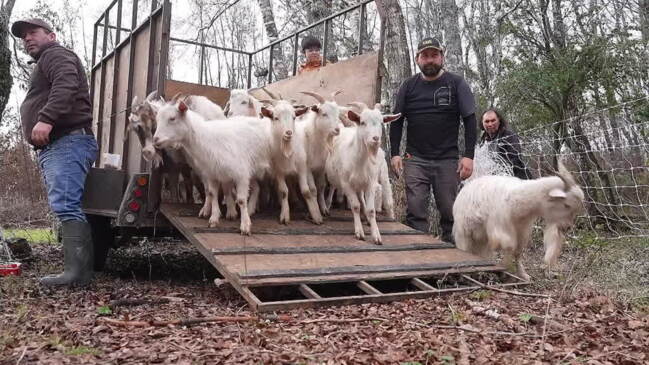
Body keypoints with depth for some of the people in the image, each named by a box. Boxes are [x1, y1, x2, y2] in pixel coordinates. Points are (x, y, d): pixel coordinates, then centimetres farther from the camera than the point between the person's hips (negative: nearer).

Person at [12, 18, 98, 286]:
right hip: (55, 145, 11)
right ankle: (82, 269, 3)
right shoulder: (43, 64, 36)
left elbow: (66, 86, -18)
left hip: (67, 142, -11)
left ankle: (76, 272, -27)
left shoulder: (56, 55, 4)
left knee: (64, 205, -21)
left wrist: (46, 118, -31)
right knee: (66, 206, 4)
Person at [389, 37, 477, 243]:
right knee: (415, 212, -3)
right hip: (415, 159, 1)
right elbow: (397, 122, 11)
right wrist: (395, 153, 0)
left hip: (447, 160, -1)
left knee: (449, 211, 3)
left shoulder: (457, 84, 4)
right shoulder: (408, 86, 9)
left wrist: (468, 156, -9)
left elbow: (469, 120, 0)